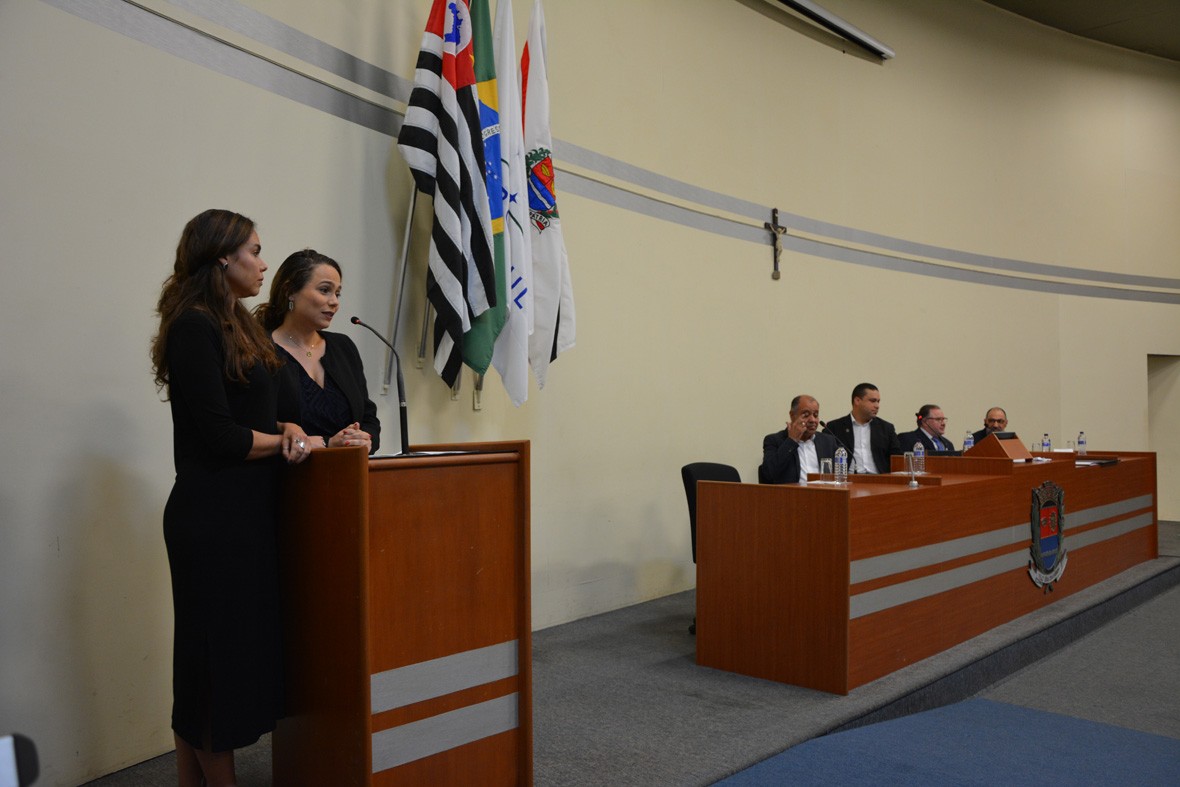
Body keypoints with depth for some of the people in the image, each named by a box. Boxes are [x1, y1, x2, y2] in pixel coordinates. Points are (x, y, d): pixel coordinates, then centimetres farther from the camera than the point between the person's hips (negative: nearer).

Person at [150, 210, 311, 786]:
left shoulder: (242, 327, 15)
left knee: (247, 645, 13)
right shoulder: (193, 327, -13)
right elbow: (218, 435, -19)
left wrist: (291, 430, -7)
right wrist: (286, 442, -6)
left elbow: (283, 407, 15)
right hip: (212, 517, -9)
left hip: (250, 511, 9)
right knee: (217, 651, 1)